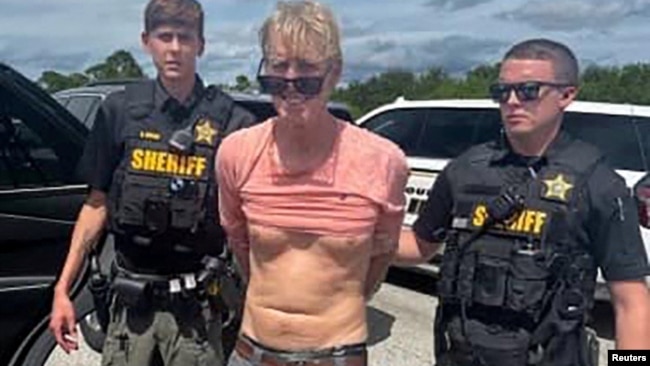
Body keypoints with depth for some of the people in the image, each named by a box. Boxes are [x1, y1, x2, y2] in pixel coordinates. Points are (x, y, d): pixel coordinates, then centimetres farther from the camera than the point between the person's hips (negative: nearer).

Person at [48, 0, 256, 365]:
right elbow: (98, 205, 5)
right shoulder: (120, 110, 1)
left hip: (194, 305, -2)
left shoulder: (231, 121, -7)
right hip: (130, 299, 2)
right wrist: (63, 289, 3)